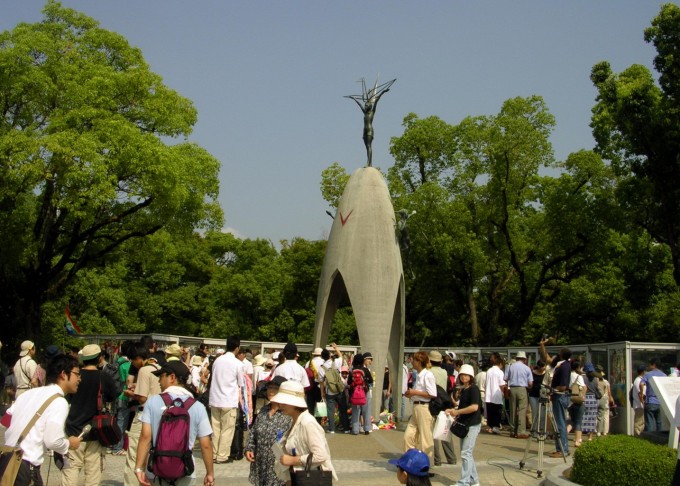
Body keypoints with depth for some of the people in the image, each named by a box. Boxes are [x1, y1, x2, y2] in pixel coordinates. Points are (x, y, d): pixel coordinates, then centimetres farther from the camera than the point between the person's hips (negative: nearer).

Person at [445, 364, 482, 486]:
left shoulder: (473, 389, -12)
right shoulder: (463, 390, 14)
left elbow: (474, 407, -22)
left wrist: (457, 412, -18)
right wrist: (453, 411, 7)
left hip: (473, 424, -9)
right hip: (464, 424, 9)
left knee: (466, 453, -9)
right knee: (466, 453, 14)